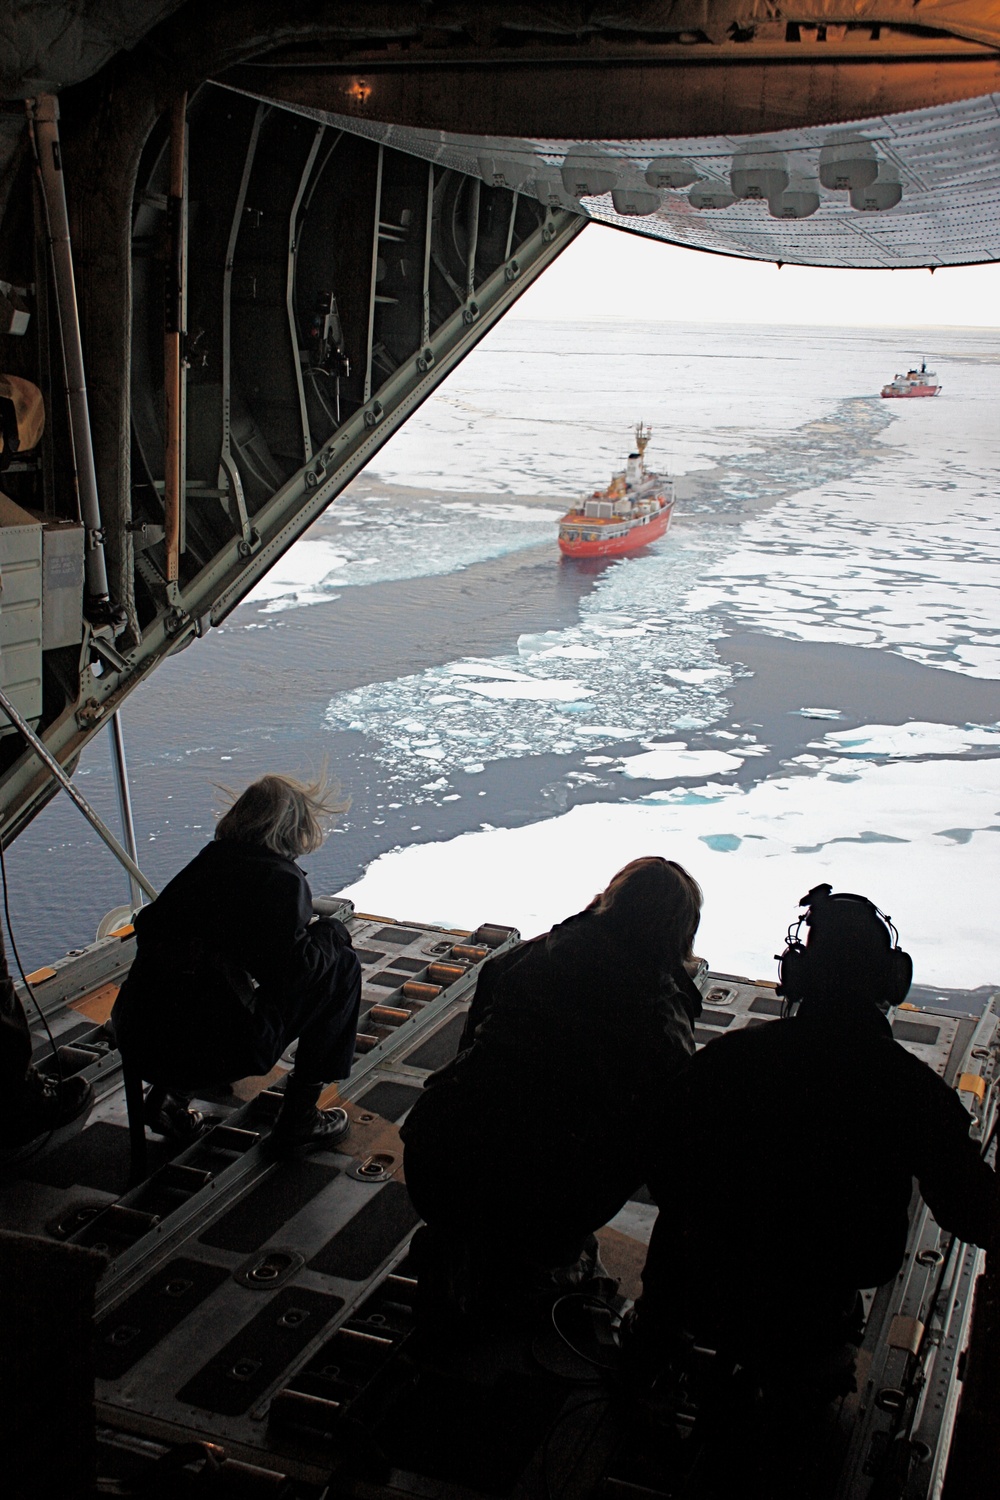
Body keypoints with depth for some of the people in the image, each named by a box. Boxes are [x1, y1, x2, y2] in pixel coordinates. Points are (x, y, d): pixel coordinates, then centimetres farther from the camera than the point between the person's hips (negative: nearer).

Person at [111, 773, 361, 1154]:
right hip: (215, 1047, -7)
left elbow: (148, 926, 21)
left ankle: (170, 1093, 21)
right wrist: (330, 931, 7)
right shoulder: (283, 879, -5)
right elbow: (293, 968, -14)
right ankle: (298, 1116, 11)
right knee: (342, 967, 7)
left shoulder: (206, 861, 14)